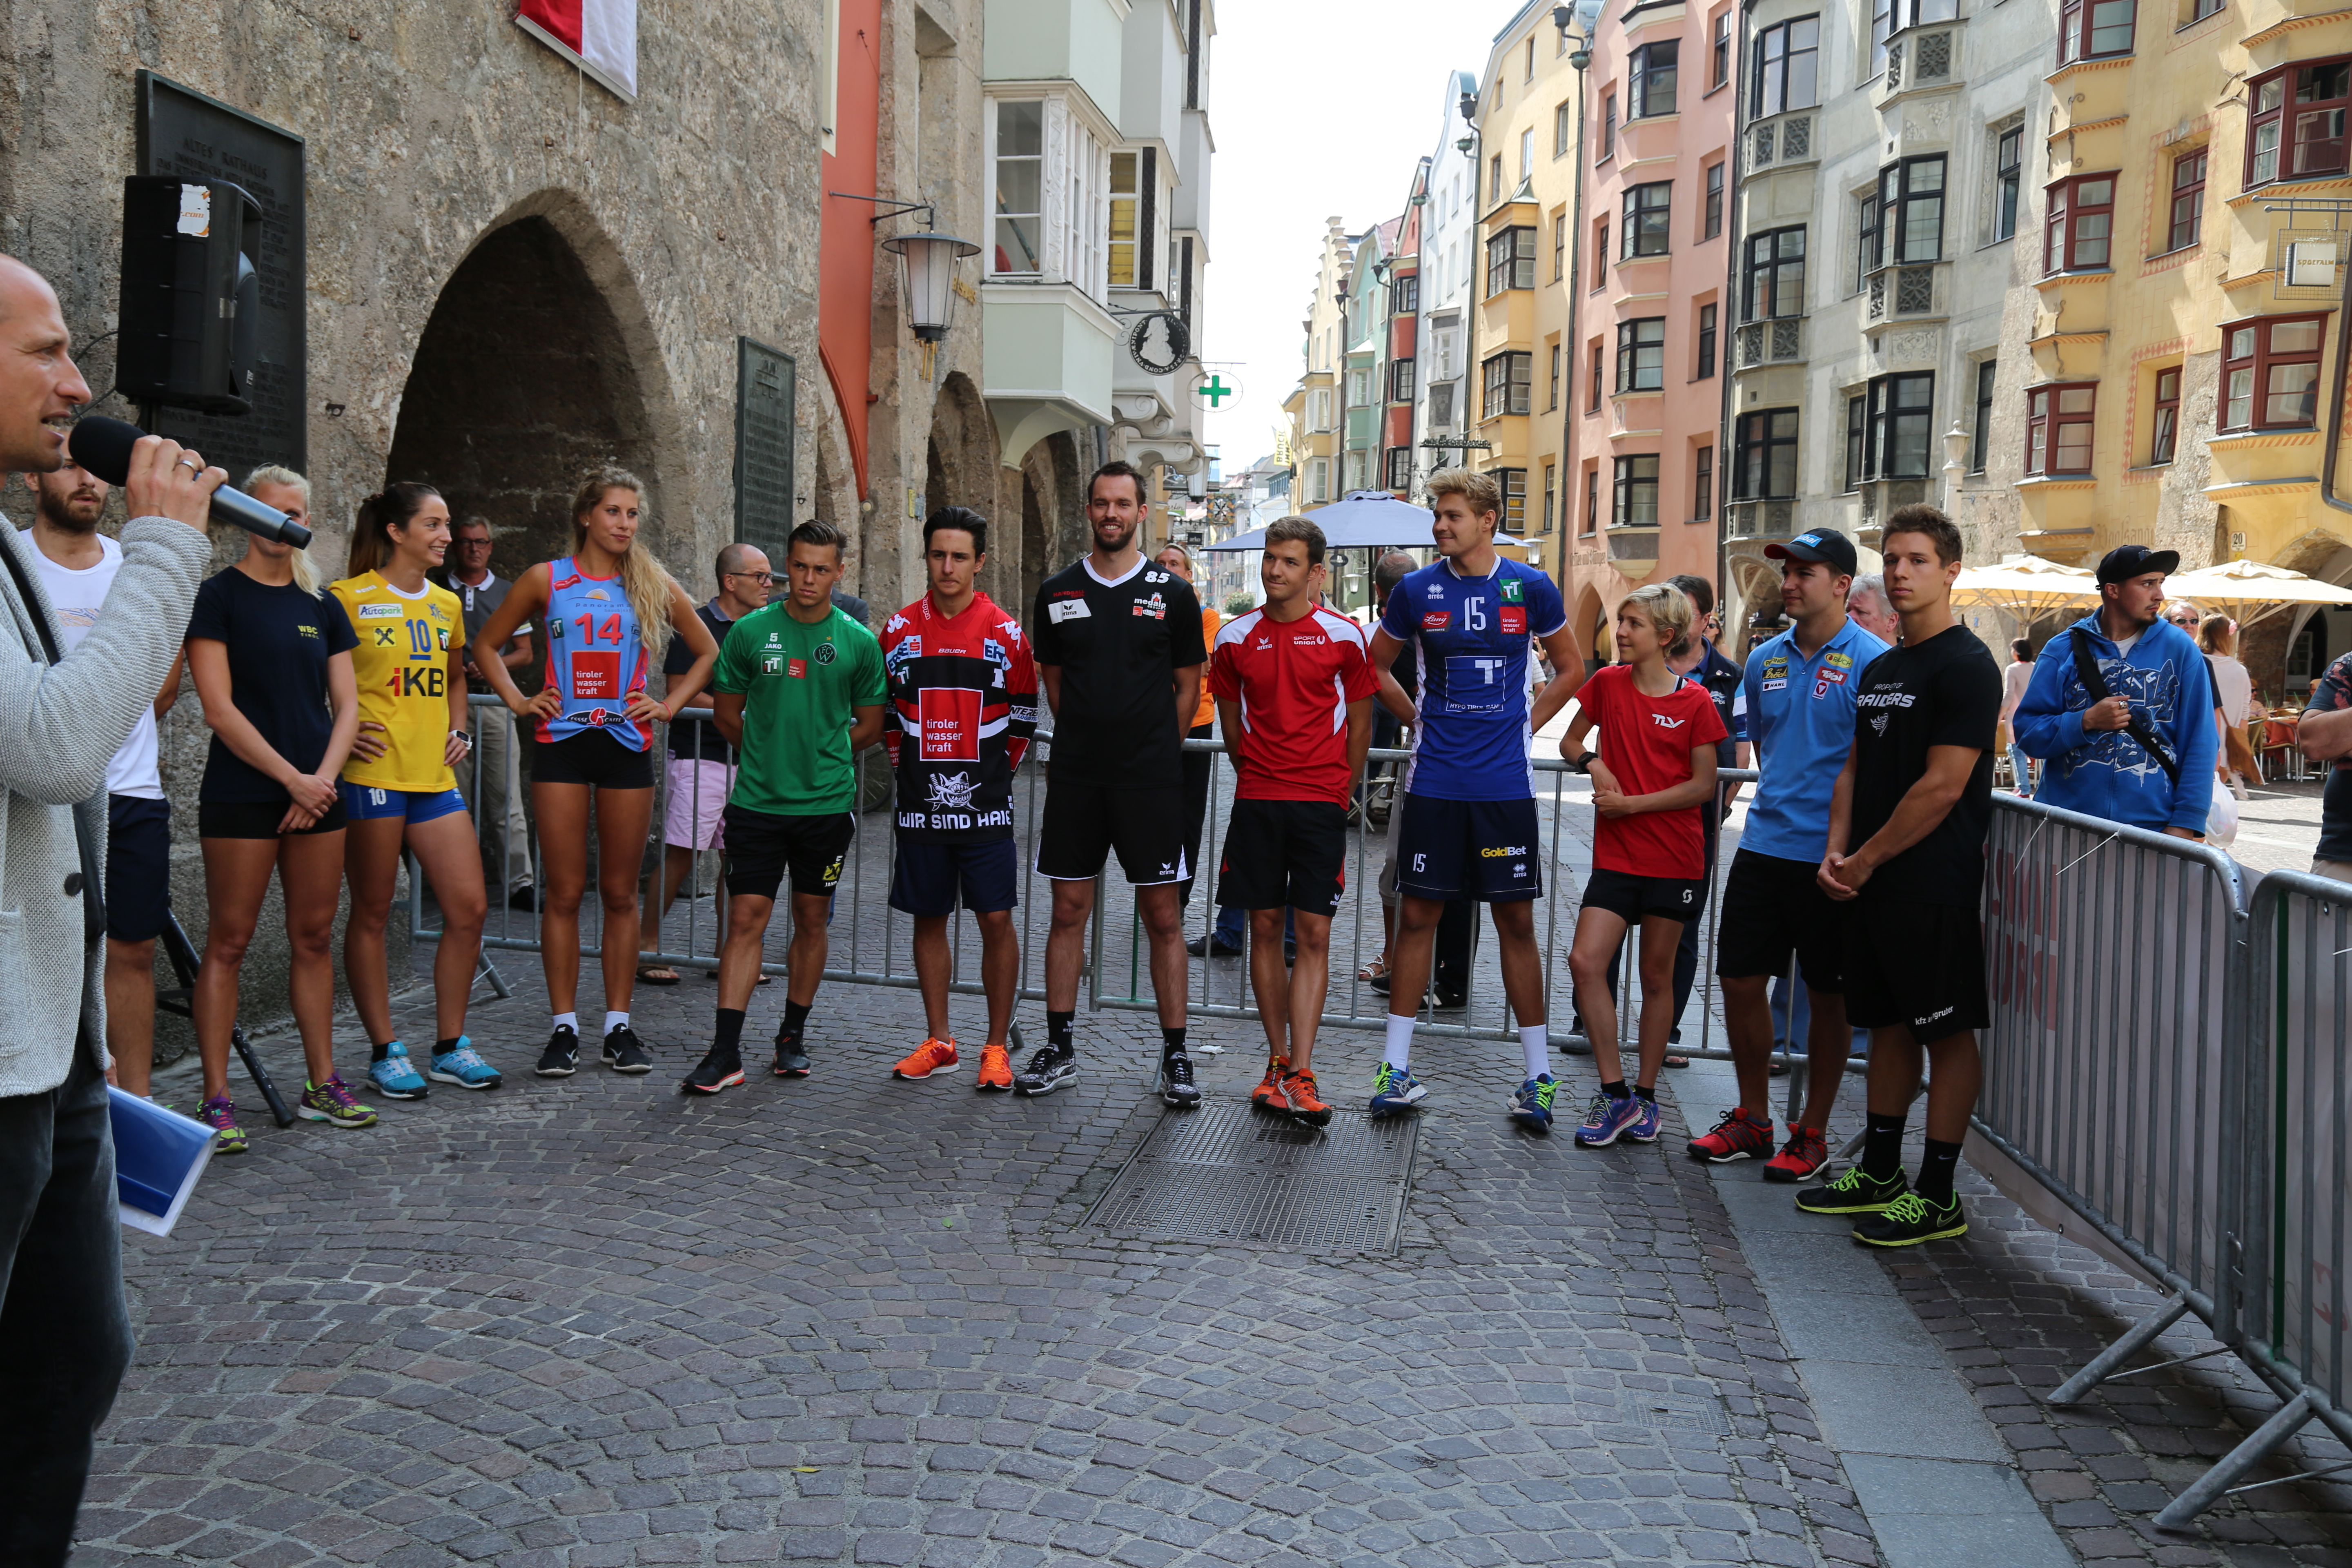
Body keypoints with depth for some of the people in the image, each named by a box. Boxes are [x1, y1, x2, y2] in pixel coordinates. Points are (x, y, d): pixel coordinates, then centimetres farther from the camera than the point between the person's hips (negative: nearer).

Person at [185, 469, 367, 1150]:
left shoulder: (322, 606, 13)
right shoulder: (218, 596, -2)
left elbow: (346, 706, 11)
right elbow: (218, 708, -9)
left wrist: (324, 776, -5)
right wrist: (292, 778, -12)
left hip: (318, 794, 5)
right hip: (241, 795, -5)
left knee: (315, 938, 9)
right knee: (228, 942, -2)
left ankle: (322, 1084, 17)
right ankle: (216, 1101, 2)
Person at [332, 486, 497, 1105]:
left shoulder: (447, 604, 13)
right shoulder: (348, 599, -5)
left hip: (435, 777, 6)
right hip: (372, 775, -6)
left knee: (469, 908, 2)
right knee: (371, 914, 4)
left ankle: (450, 1047, 15)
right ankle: (385, 1052, 14)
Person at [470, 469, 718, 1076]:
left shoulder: (655, 586, 6)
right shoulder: (547, 580, 5)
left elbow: (708, 652, 16)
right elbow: (486, 645, 14)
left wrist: (669, 705, 5)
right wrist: (518, 701, 2)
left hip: (627, 747, 1)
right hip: (562, 745, -1)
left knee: (620, 893, 5)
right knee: (564, 893, 0)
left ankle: (619, 1025, 13)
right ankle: (564, 1028, 8)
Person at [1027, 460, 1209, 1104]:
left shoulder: (1172, 593, 1)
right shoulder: (1057, 592, 6)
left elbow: (1189, 689, 6)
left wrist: (1153, 754, 7)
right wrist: (1087, 743, 13)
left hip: (1150, 782, -2)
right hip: (1075, 778, 2)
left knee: (1163, 918, 1)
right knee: (1068, 911, 7)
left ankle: (1174, 1055, 10)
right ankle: (1060, 1047, 17)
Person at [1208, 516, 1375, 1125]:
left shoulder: (1343, 636, -1)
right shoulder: (1236, 637, 5)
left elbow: (1360, 721, 7)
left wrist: (1340, 794, 9)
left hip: (1321, 802, -2)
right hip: (1256, 800, 2)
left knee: (1313, 933, -5)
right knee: (1265, 927, 5)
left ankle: (1299, 1076, -5)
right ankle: (1278, 1061, 16)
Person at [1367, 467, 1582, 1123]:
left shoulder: (1531, 588, 0)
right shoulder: (1416, 590, 2)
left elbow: (1571, 669, 13)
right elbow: (1377, 667, 15)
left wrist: (1527, 724, 5)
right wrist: (1418, 720, 7)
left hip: (1505, 782, -1)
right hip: (1434, 780, 1)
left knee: (1516, 921, 4)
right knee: (1417, 916, 4)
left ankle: (1538, 1073, 14)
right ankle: (1396, 1067, 13)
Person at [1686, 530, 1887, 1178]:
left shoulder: (1871, 662, -9)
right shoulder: (1765, 659, 9)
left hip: (1831, 857, -5)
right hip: (1763, 848, 6)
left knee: (1827, 997, 6)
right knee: (1740, 981, 7)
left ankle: (1813, 1132, 19)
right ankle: (1752, 1118, 23)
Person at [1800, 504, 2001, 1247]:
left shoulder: (1966, 667, -11)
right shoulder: (1879, 669, 16)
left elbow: (1941, 787, -17)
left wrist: (1866, 858, -11)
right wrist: (1836, 852, 2)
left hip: (1934, 883, -8)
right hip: (1871, 881, 9)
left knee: (1949, 1034, 0)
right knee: (1889, 1025, 15)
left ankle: (1938, 1195, 5)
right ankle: (1879, 1172, 25)